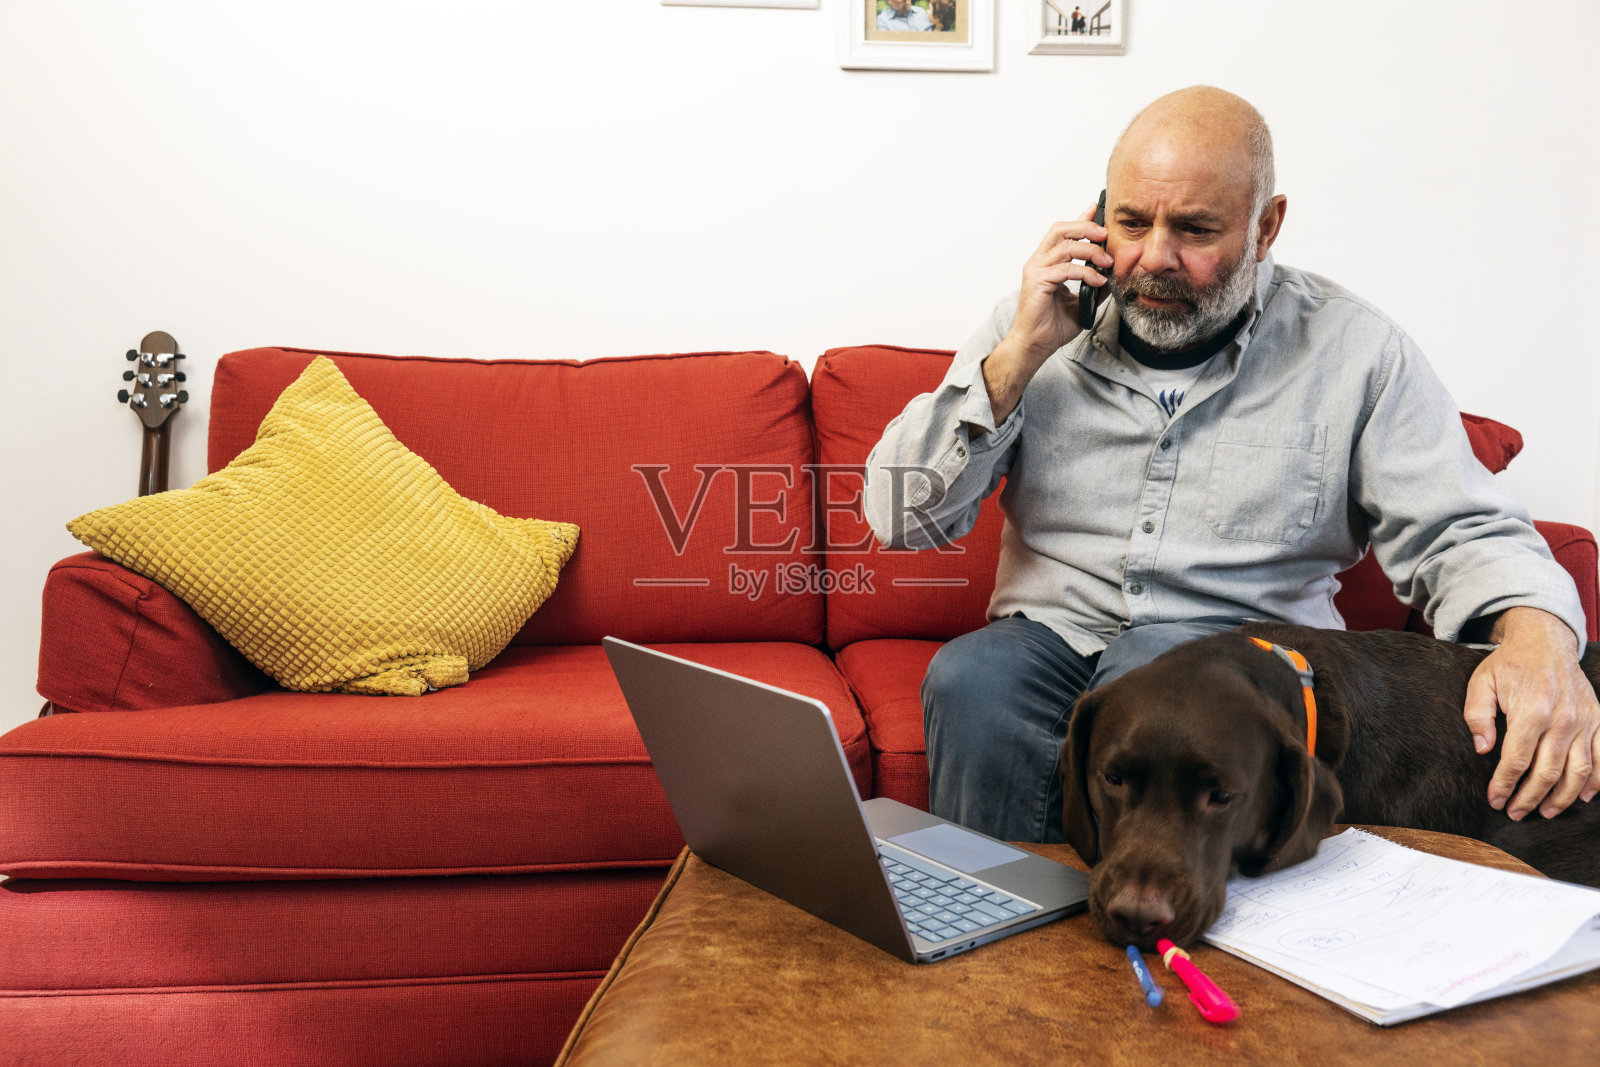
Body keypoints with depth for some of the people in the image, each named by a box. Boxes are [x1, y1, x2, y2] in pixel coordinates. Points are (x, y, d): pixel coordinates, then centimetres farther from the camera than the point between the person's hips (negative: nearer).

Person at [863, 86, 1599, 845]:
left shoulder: (1351, 349, 3)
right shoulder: (1042, 322, 6)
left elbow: (1462, 534, 2)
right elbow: (901, 519, 1)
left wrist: (1537, 637, -21)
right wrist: (1020, 356, -8)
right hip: (1051, 640, 2)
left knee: (1159, 667, -35)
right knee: (973, 677, -32)